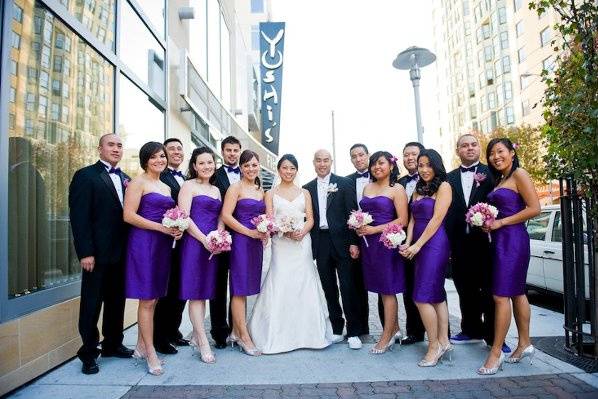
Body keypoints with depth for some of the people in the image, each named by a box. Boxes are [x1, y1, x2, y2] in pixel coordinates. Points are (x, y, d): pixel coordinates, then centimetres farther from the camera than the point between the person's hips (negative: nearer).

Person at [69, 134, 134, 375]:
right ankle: (89, 353, 18)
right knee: (92, 303, 5)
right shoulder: (86, 176, -5)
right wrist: (86, 252, -17)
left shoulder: (125, 179, 13)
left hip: (121, 252, 6)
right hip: (97, 253, -6)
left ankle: (112, 344, 29)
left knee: (117, 300, 14)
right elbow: (79, 217, -11)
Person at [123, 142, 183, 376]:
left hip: (163, 244, 7)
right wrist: (162, 228, -17)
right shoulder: (138, 183, -4)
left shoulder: (166, 187, 18)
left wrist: (176, 229, 3)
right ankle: (151, 354, 5)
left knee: (152, 299, 11)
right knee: (147, 300, -3)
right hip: (143, 243, -7)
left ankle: (141, 347, 24)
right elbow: (129, 215, -13)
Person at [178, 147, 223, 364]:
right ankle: (203, 343, 2)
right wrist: (204, 240, -17)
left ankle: (196, 336, 23)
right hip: (194, 242, -6)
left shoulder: (216, 190, 17)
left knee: (204, 290, 11)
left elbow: (220, 218, 13)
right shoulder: (188, 186, -2)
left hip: (213, 245, 6)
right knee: (195, 292, -2)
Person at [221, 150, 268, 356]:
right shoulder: (236, 187, -6)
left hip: (256, 243, 7)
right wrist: (250, 232, -15)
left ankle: (236, 332, 23)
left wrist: (265, 231, 2)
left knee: (244, 288, 12)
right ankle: (244, 337, 8)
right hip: (240, 241, -7)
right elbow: (226, 216, -14)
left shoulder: (260, 189, 15)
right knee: (240, 288, 0)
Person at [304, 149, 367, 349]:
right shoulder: (308, 188, 11)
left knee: (348, 287, -1)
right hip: (320, 244, 3)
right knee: (329, 289, 10)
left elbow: (352, 213, -3)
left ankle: (353, 332, 11)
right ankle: (337, 330, 22)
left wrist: (353, 242, -9)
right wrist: (310, 245, 2)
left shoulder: (344, 183, 1)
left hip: (341, 242, -3)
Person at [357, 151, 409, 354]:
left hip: (386, 242, -6)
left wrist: (375, 229, -16)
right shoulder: (367, 188, 14)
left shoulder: (397, 189, -4)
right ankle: (394, 329, 26)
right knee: (382, 289, 12)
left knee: (388, 290, 2)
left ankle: (386, 337, 12)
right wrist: (359, 226, -2)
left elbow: (402, 220, -11)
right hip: (368, 243, 6)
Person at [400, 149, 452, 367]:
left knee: (422, 297, -9)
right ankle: (443, 341, 17)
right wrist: (408, 243, -2)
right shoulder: (418, 188, 17)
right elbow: (413, 218, 12)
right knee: (436, 294, 10)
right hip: (418, 245, 8)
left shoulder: (443, 186, -5)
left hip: (434, 244, -8)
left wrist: (417, 245, -13)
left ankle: (434, 346, 3)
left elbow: (437, 219, -12)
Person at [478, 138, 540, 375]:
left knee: (501, 295, -10)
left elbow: (534, 209, -14)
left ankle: (496, 352, -5)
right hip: (501, 240, 9)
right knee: (516, 293, 13)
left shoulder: (519, 174, -6)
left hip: (512, 239, -9)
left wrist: (500, 223, -14)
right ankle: (524, 344, 23)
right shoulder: (500, 180, 19)